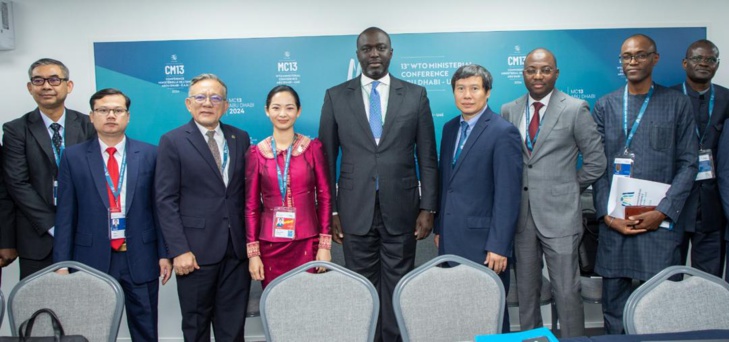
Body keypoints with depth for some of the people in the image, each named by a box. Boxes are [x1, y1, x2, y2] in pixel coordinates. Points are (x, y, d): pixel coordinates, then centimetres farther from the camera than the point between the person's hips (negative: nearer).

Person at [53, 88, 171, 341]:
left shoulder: (149, 154, 2)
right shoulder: (73, 157, 2)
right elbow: (65, 214, 2)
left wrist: (164, 253, 0)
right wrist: (62, 262, -2)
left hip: (141, 259, 0)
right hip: (92, 259, 0)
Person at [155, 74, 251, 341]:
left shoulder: (240, 138, 9)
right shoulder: (172, 141, -2)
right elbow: (166, 201, -7)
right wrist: (179, 250, -13)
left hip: (237, 249, 3)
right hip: (196, 251, -3)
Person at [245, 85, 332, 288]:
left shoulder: (313, 148, 0)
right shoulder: (256, 153, 1)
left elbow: (324, 197, 1)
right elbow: (251, 205, 3)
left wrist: (325, 245, -4)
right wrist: (253, 252, 0)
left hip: (307, 243, 0)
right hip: (270, 245, 1)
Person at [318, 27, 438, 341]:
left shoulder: (415, 95, 4)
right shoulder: (336, 96, 4)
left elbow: (427, 158, 4)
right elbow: (327, 159, 5)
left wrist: (428, 208, -1)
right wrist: (330, 211, 0)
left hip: (400, 210, 0)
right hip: (355, 210, 0)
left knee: (398, 289, 8)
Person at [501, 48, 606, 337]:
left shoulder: (575, 109, -3)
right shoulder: (509, 111, 8)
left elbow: (596, 161, 1)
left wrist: (568, 189, 3)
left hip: (559, 214, -3)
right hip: (520, 215, 4)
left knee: (567, 292, 0)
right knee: (525, 290, 13)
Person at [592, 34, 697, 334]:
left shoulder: (677, 104, 6)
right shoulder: (605, 106, 10)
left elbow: (688, 164, 2)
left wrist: (663, 212, -8)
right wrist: (607, 215, -3)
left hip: (660, 220, -1)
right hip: (614, 222, 2)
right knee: (613, 298, 6)